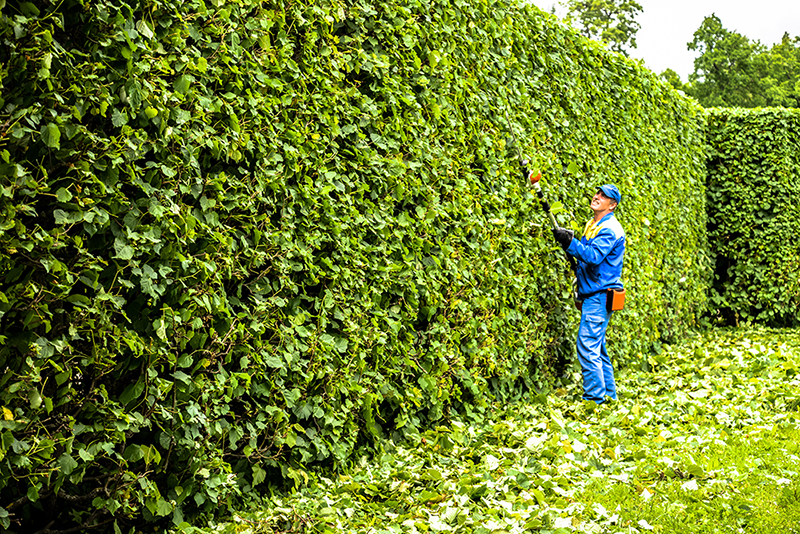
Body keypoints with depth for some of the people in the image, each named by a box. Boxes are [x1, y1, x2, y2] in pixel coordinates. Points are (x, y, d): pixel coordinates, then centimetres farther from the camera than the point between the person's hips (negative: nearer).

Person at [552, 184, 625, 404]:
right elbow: (583, 254, 23)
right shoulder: (592, 224, 17)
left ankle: (595, 398, -9)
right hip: (591, 295, 10)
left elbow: (593, 256, -27)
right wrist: (568, 241, 5)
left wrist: (569, 242, -33)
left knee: (587, 347, -12)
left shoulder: (610, 229, -13)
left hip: (600, 295, -10)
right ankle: (609, 395, 22)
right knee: (597, 348, 14)